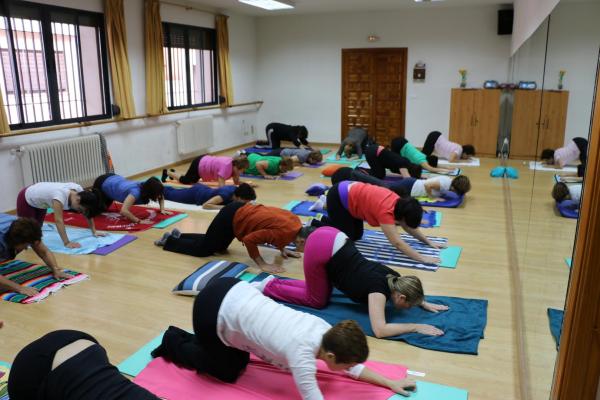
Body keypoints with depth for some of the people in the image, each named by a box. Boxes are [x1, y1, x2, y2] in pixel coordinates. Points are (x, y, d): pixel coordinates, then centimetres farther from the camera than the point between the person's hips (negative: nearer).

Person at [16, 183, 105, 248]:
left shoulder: (79, 191, -24)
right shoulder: (61, 195, -44)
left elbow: (87, 213, -13)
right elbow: (58, 220, -46)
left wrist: (94, 232, -14)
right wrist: (67, 243, -48)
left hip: (40, 199, 7)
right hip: (26, 198, -7)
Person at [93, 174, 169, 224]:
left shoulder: (146, 187, -23)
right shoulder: (136, 192, -43)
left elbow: (161, 197, -1)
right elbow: (124, 211, -55)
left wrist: (162, 209, -13)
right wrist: (139, 221, -49)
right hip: (102, 184, -7)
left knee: (104, 207, 34)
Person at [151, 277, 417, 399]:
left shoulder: (324, 329, -5)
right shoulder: (302, 355, -25)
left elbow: (351, 367, 11)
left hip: (233, 292, 7)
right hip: (214, 309, -7)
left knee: (240, 362, 24)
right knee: (228, 372, 15)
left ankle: (185, 338, 37)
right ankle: (174, 343, 30)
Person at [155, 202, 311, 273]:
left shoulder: (295, 221, -6)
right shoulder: (285, 232, -31)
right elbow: (249, 240, -31)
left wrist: (282, 249, 8)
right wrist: (262, 264, -25)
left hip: (240, 211, 9)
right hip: (231, 217, -9)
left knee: (218, 247, 28)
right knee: (203, 250, 9)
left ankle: (179, 236, 40)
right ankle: (169, 241, 28)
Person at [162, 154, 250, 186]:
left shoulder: (235, 163, -16)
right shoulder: (226, 166, -39)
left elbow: (236, 182, -5)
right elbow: (221, 186, -43)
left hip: (205, 160, 8)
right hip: (198, 165, -8)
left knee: (192, 181, 33)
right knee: (185, 180, 20)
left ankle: (173, 172, 56)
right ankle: (167, 172, 44)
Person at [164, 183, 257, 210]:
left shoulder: (236, 189, -21)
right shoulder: (226, 194, -41)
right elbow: (205, 205, -43)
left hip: (202, 189, 6)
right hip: (194, 194, -6)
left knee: (174, 192, 31)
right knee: (170, 194, 20)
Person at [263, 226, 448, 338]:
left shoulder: (394, 279, 6)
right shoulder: (379, 289, -14)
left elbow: (410, 291, 31)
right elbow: (380, 330, -25)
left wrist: (424, 303, 17)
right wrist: (416, 327, -17)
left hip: (330, 237, 8)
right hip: (321, 247, -8)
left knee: (322, 292, 21)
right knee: (317, 301, 10)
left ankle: (276, 282, 27)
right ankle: (269, 288, 17)